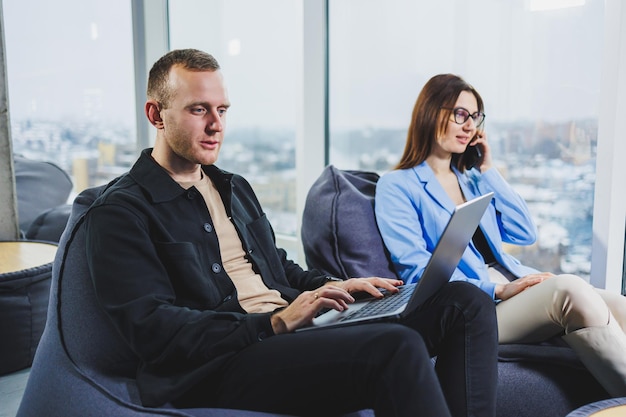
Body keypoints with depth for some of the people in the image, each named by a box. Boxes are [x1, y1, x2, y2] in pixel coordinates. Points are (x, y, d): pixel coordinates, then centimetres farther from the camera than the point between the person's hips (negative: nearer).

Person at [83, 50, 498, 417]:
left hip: (295, 329, 8)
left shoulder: (235, 187, 23)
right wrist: (276, 323, -20)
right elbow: (154, 329, -13)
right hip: (219, 368, -8)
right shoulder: (119, 212, -3)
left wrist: (332, 286, 8)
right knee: (397, 347, -34)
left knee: (467, 303, -4)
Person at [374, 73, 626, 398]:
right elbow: (418, 271, -10)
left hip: (514, 283, 7)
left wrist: (488, 171, 10)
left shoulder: (473, 178, 22)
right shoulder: (396, 186, 0)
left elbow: (525, 234, 13)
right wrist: (497, 290, -18)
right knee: (570, 289, -32)